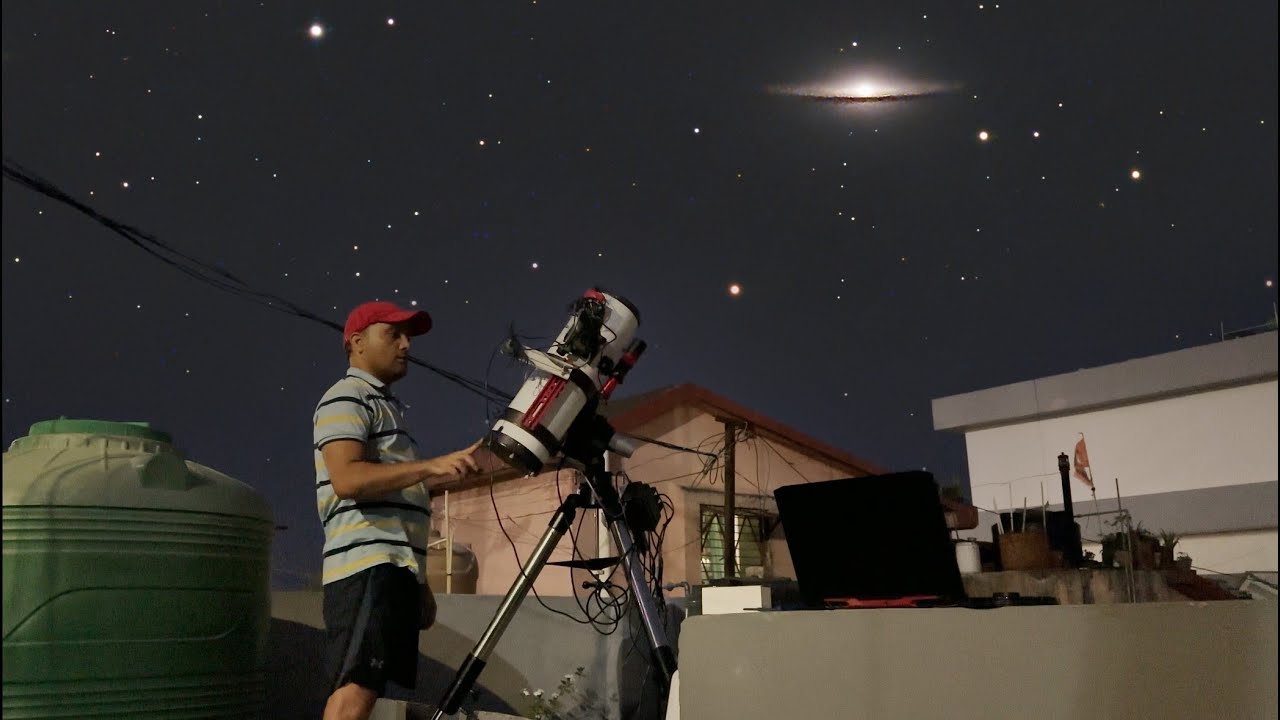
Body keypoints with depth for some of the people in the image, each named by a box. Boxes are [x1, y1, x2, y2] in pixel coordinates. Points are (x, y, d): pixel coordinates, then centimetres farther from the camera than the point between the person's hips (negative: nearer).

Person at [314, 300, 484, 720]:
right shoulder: (346, 398, 0)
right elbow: (348, 478, -18)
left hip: (396, 568, 9)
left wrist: (420, 583, 24)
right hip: (368, 567, -9)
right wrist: (432, 466, -25)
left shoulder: (388, 405, 28)